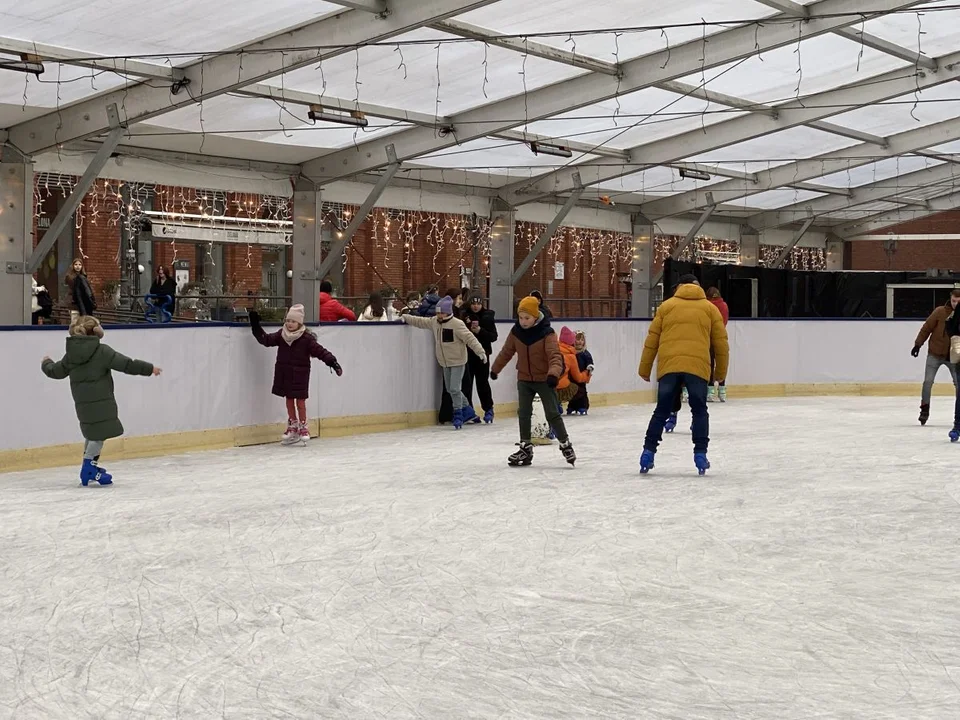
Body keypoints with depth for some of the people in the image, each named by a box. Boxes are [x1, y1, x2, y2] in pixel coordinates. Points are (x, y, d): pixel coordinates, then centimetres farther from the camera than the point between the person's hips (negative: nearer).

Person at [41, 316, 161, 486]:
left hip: (82, 403, 7)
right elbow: (126, 364, -13)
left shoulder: (71, 354, 8)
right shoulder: (102, 351, -11)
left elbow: (56, 372, 20)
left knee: (92, 434, 22)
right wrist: (149, 369, -5)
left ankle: (90, 466, 31)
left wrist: (46, 364, 42)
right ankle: (89, 467, -8)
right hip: (101, 402, -7)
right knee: (99, 435, -2)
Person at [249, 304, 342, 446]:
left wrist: (332, 361, -21)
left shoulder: (307, 338, -12)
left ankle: (303, 427, 14)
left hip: (300, 374, -5)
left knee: (300, 400, 1)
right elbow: (266, 340, 5)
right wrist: (256, 326, -1)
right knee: (289, 399, 13)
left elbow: (320, 351, -13)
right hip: (284, 373, 5)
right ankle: (292, 425, 26)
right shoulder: (281, 335, 2)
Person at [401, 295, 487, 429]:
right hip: (445, 363, 8)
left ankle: (458, 415, 3)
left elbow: (469, 338, -23)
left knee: (454, 389, -11)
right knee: (450, 389, 13)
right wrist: (405, 318, 13)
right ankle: (468, 411, 26)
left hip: (458, 362, -8)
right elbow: (420, 321, 16)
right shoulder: (434, 322, 3)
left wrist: (480, 351, -30)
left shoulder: (457, 324, -18)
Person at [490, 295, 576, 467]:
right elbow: (506, 352, 12)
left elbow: (555, 355, -26)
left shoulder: (547, 333, -17)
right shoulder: (516, 332, -3)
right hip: (524, 380, 4)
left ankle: (565, 445, 10)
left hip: (544, 380, -4)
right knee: (523, 413, 4)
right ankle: (525, 448, 13)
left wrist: (554, 373, -43)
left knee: (552, 413, -4)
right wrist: (495, 369, 21)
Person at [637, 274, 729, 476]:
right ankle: (700, 454, 3)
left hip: (668, 366, 1)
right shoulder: (709, 308, 15)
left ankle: (648, 451, 5)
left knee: (661, 411, 9)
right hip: (697, 366, -1)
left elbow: (651, 341, 12)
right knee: (699, 411, 11)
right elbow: (721, 343, 15)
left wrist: (645, 369, 18)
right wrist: (721, 372, 25)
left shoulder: (666, 306, 15)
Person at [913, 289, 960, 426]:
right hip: (935, 353, -1)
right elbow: (927, 328, -4)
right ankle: (925, 408, 8)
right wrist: (918, 344, -5)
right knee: (928, 381, -5)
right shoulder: (940, 312, -10)